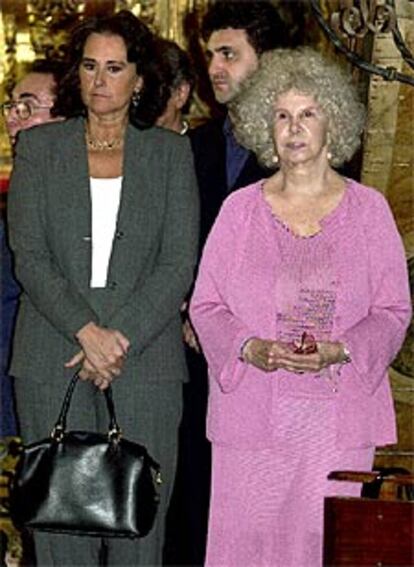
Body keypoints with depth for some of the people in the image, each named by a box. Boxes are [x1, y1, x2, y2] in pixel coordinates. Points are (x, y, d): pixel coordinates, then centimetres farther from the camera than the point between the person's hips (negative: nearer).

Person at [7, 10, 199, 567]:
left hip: (144, 357, 0)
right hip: (53, 360, 0)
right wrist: (86, 331, -13)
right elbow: (29, 257, 0)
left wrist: (120, 338, -11)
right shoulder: (38, 147, 8)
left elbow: (179, 263, 1)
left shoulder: (170, 153, 9)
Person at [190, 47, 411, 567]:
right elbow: (205, 304, 7)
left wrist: (339, 351, -13)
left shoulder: (368, 208, 6)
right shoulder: (240, 209, 7)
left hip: (338, 413, 0)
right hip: (251, 409, 0)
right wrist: (250, 348, -12)